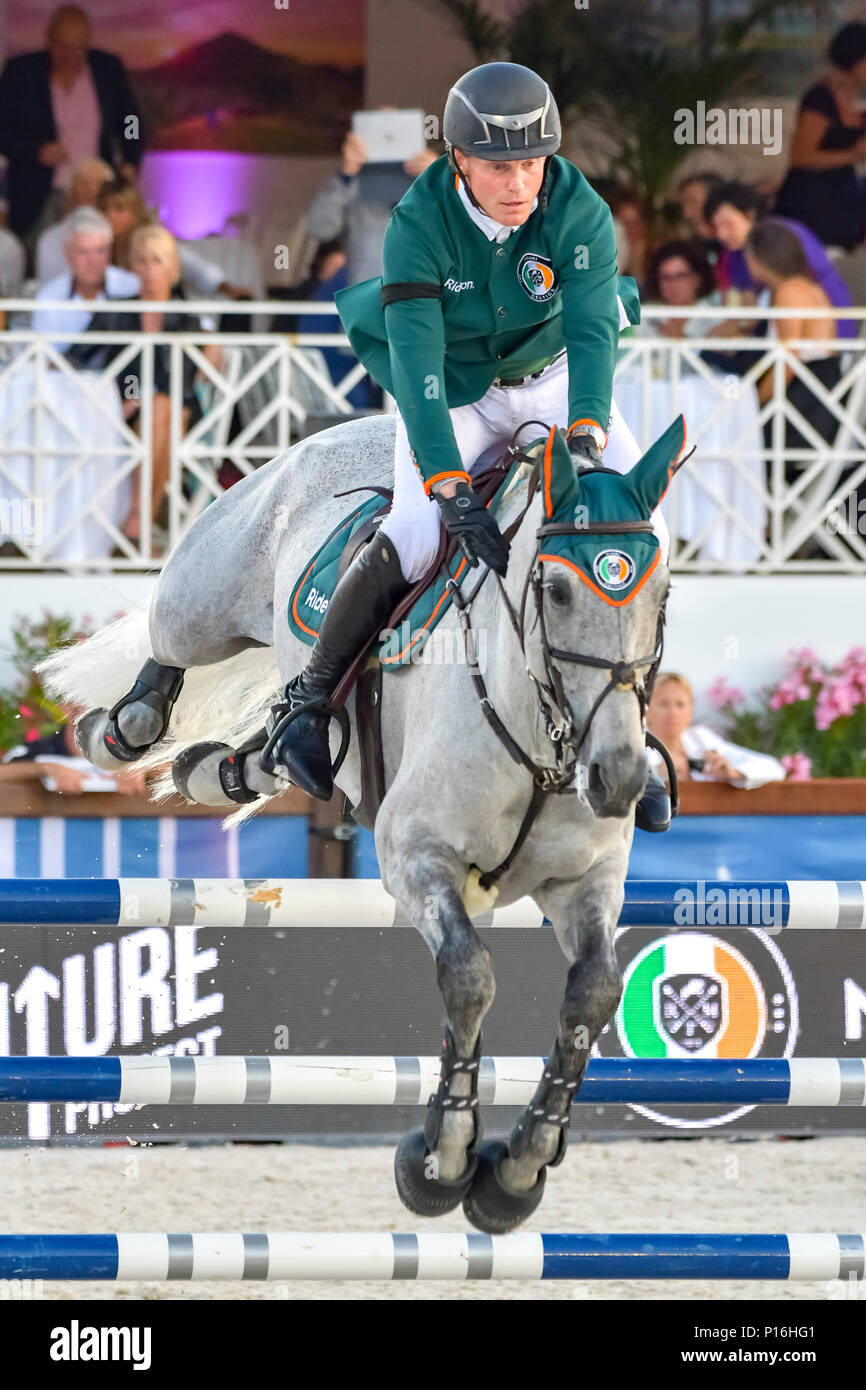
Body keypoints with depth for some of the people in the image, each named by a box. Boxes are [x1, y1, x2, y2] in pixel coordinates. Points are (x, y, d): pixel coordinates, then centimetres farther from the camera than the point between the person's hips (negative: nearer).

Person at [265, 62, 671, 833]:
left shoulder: (580, 213, -24)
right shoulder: (420, 222, -28)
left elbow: (593, 330, -33)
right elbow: (416, 360, -35)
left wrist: (586, 431, -52)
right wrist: (449, 486, -44)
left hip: (554, 378, 2)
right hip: (451, 389, -2)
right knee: (416, 534, -26)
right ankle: (309, 695, -4)